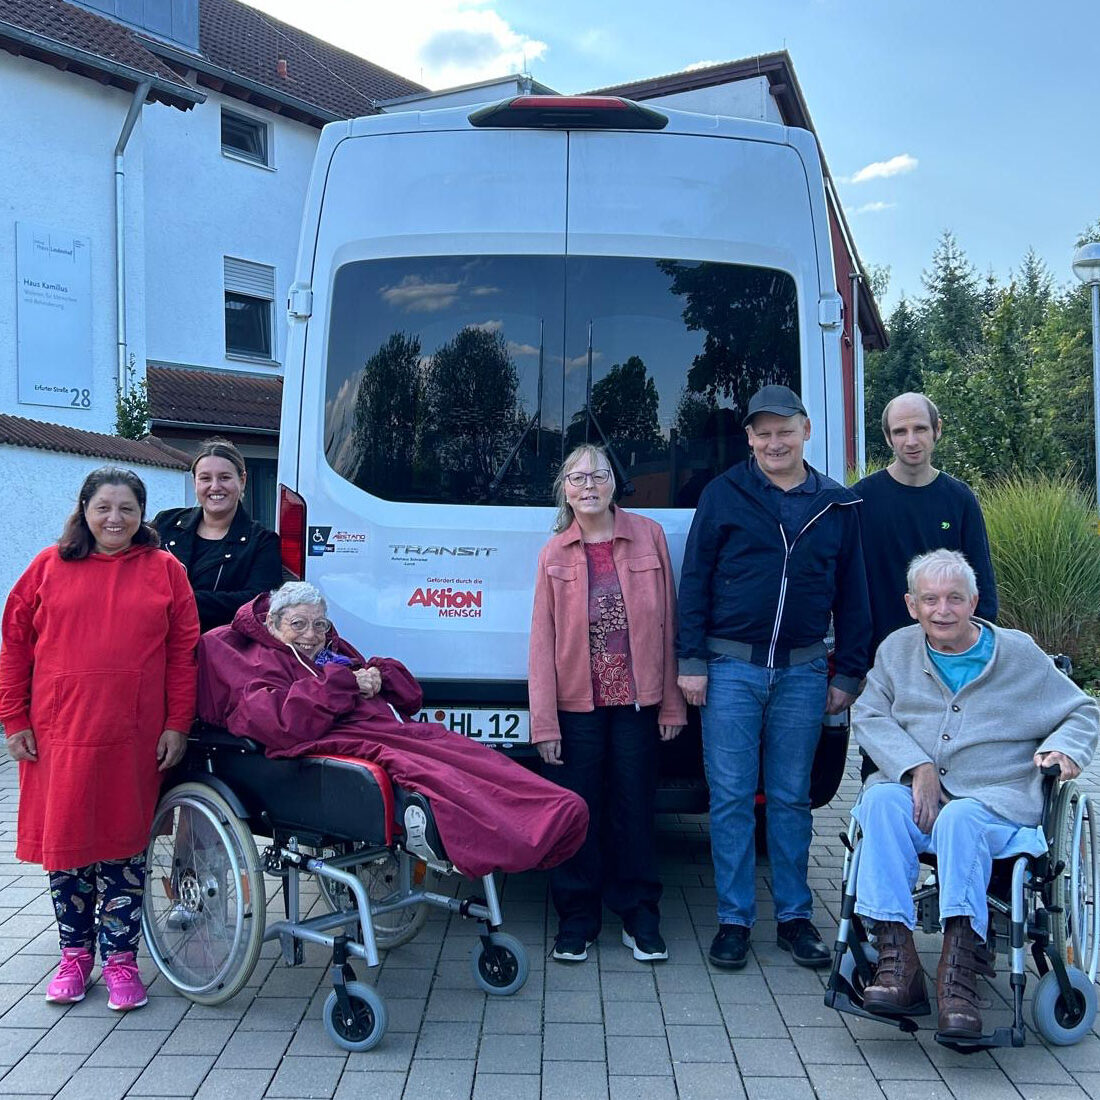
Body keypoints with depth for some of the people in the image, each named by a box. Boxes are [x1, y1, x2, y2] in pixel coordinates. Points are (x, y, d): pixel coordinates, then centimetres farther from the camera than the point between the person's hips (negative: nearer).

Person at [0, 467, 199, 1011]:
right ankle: (75, 953, 24)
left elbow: (183, 652, 2)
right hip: (58, 734, 1)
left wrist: (177, 725, -2)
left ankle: (119, 959, 17)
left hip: (134, 739, -1)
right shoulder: (50, 566, 4)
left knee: (124, 846, 4)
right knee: (64, 842, 8)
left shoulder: (164, 569, 4)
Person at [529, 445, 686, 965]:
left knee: (635, 809, 8)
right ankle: (577, 919, 21)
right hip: (577, 703, 0)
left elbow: (666, 622, 2)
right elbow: (543, 639, 1)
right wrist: (544, 721, -4)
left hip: (637, 701, 0)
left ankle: (639, 916, 22)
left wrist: (671, 703, 0)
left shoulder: (648, 537, 1)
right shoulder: (554, 554, 3)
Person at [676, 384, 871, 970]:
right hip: (731, 668, -2)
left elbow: (852, 594, 12)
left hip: (803, 672, 2)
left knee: (792, 798, 10)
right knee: (731, 798, 2)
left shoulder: (838, 505, 8)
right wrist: (691, 661, -6)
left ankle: (794, 916, 21)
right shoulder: (723, 494, 1)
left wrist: (848, 673, 9)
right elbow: (694, 580, 0)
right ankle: (734, 919, 13)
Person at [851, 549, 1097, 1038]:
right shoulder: (898, 649, 12)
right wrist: (918, 767, -11)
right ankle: (896, 957, -37)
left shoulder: (1018, 653, 8)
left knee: (960, 819, -37)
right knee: (880, 801, -32)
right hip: (914, 789, 2)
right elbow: (868, 714, 4)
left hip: (993, 800, -2)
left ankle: (959, 967, -41)